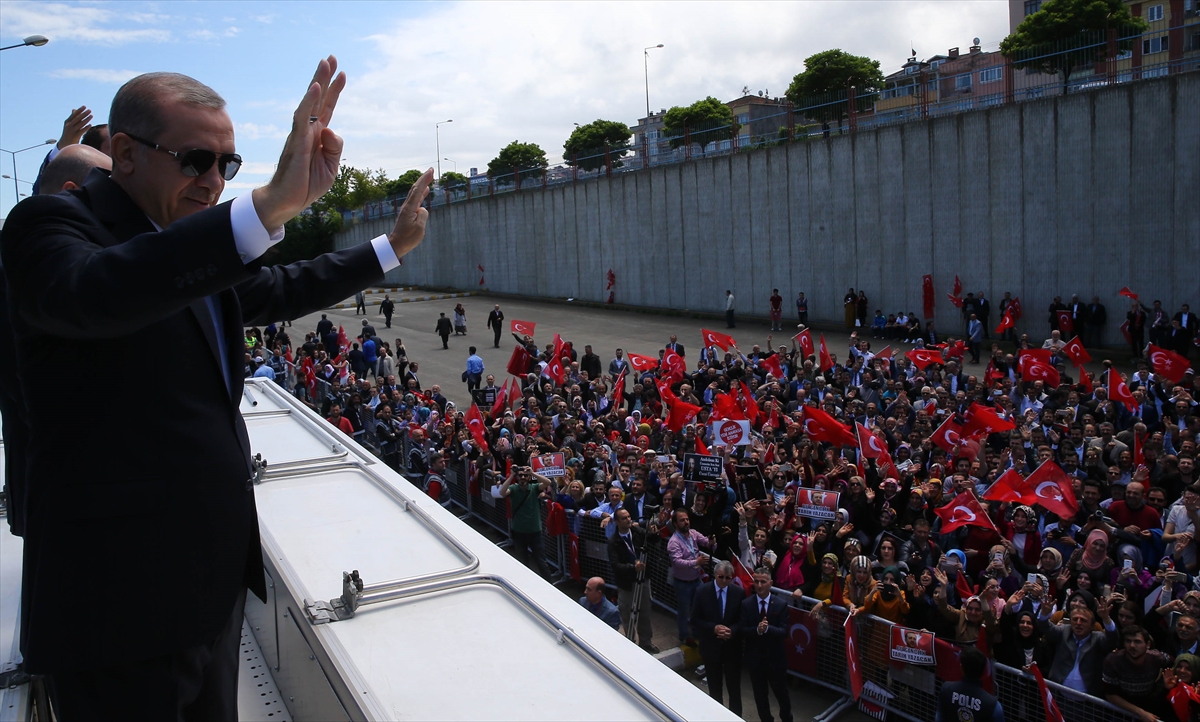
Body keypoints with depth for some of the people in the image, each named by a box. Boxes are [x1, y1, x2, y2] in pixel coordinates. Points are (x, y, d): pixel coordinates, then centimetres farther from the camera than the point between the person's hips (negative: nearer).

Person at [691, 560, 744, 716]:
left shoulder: (739, 592, -9)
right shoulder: (702, 592, -11)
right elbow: (695, 620, -7)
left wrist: (732, 630, -22)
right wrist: (713, 628, -22)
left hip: (732, 646, 0)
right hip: (711, 646, 0)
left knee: (734, 686, 12)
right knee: (714, 687, 16)